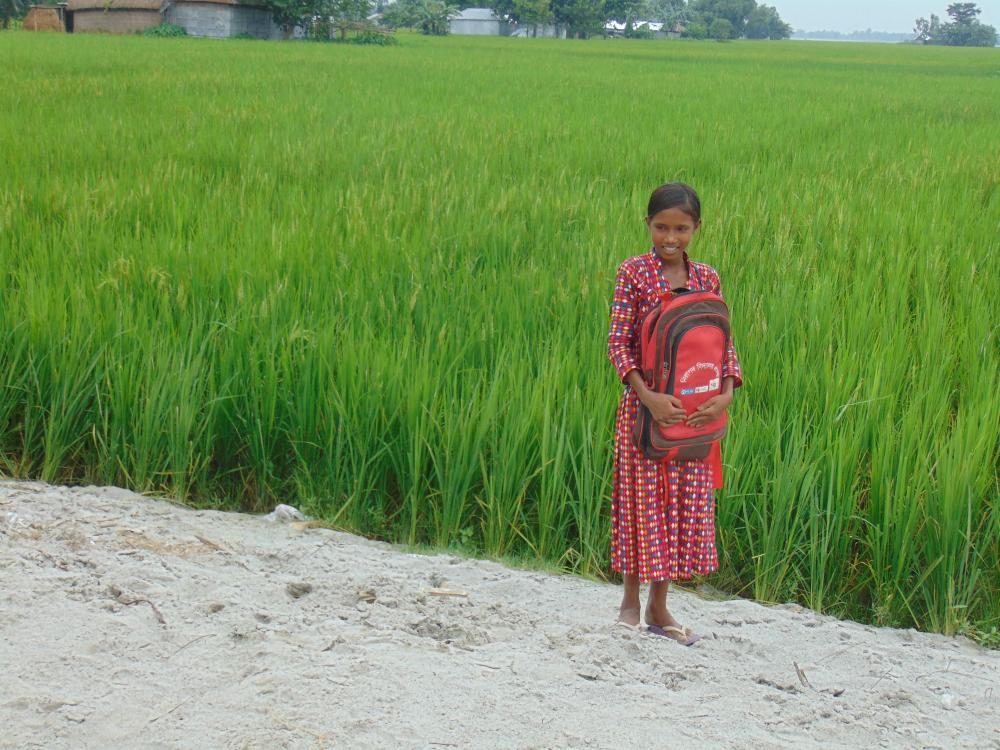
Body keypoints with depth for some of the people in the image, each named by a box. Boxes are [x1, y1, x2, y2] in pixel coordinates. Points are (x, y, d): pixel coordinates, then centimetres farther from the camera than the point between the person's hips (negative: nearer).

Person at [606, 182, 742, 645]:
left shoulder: (707, 278, 5)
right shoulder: (634, 272, -6)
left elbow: (723, 343, 7)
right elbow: (617, 341, -11)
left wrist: (726, 394, -11)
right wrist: (648, 396, -22)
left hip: (694, 412, 4)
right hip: (646, 406, -4)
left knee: (685, 505, 8)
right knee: (643, 503, 3)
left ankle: (658, 608, 20)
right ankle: (631, 602, 19)